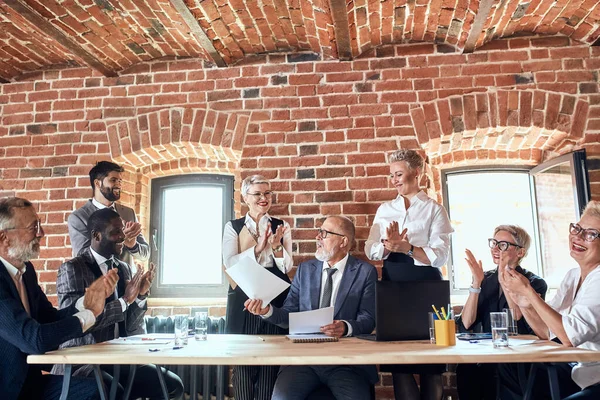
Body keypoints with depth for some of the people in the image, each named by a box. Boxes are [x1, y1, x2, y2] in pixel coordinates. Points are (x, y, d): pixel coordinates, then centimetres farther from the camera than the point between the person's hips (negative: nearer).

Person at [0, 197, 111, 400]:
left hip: (27, 380, 7)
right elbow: (34, 339, -28)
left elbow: (51, 320, 8)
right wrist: (90, 313, -15)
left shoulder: (25, 269, 5)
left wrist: (88, 299, -9)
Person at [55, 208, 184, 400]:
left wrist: (140, 296, -8)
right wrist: (125, 300, -18)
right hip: (82, 362, -5)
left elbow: (130, 329, 9)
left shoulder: (123, 269, 9)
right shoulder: (72, 269, -7)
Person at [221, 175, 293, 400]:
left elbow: (287, 267, 3)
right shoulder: (233, 227, 7)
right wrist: (258, 248, -17)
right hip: (243, 299, 0)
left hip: (275, 298, 1)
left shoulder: (282, 227, 9)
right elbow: (229, 263, -6)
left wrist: (276, 246, -15)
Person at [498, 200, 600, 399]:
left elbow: (570, 336, -26)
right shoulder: (572, 277, 7)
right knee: (506, 368, -3)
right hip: (574, 370, 7)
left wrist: (528, 291, -24)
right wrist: (525, 305, -13)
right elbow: (549, 332, 5)